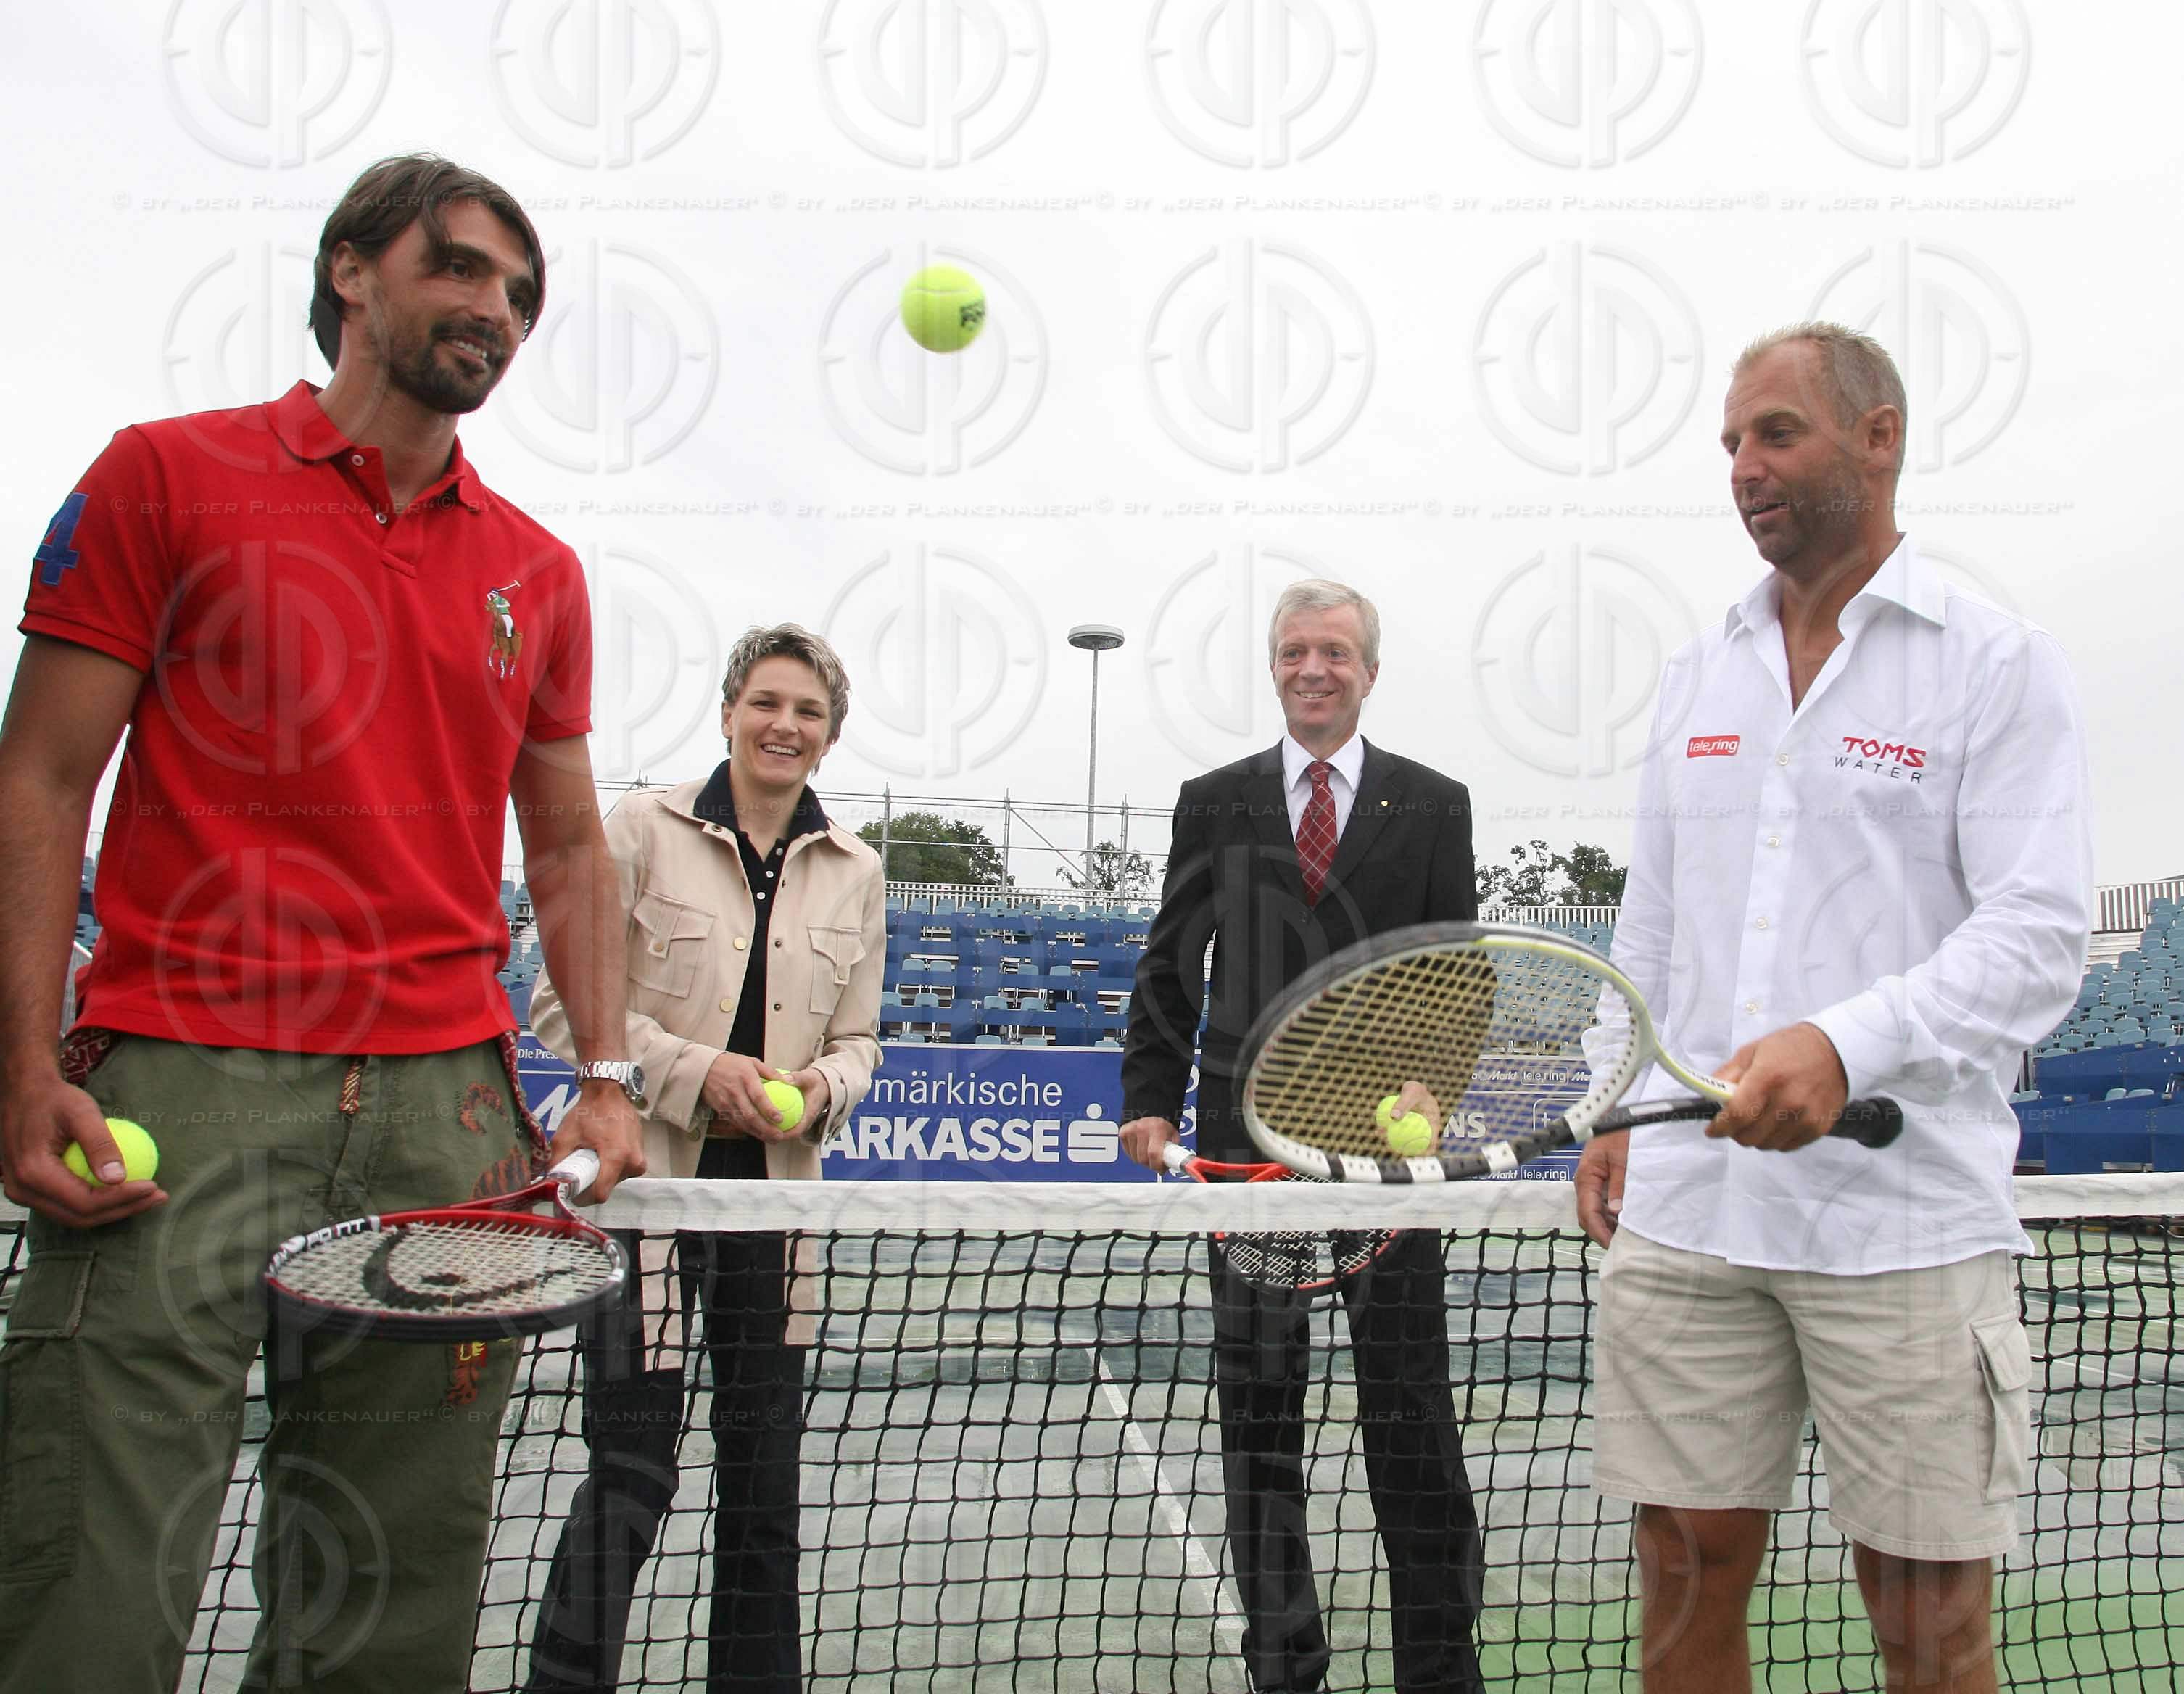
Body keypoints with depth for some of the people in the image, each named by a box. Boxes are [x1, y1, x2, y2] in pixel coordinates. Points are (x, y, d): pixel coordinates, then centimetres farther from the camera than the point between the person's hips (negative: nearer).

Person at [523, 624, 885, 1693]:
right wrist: (698, 1070, -15)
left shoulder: (854, 871, 9)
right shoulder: (643, 830, -2)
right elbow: (566, 1002, -4)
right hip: (648, 1183, -4)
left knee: (766, 1464, 12)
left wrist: (824, 1090, -8)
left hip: (777, 1190, 4)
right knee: (631, 1465, -5)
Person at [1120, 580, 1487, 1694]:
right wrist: (1151, 1100, 0)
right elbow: (1168, 970, 11)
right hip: (1250, 1137, 2)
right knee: (1257, 1412, 7)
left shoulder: (1433, 807, 8)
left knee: (1410, 1414, 6)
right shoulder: (1214, 805, 11)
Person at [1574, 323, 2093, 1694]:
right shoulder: (1700, 674, 15)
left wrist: (1847, 1046, -26)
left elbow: (2039, 935, -11)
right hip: (1686, 1206, 5)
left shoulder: (1999, 663, -2)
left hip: (1908, 1220, -4)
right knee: (1688, 1582, 10)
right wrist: (1613, 1107, 14)